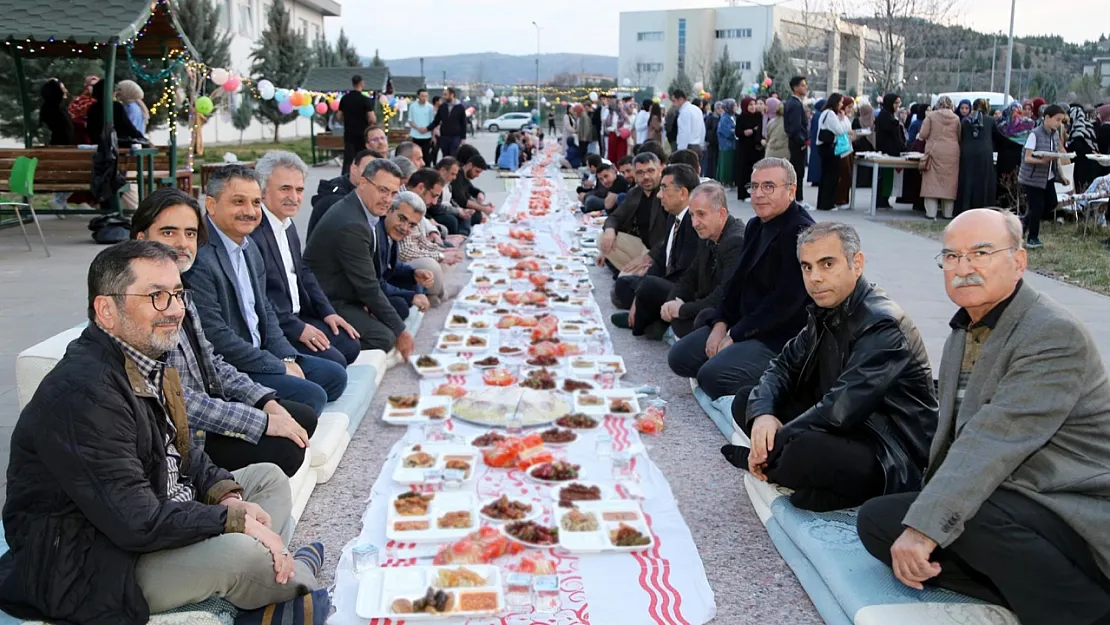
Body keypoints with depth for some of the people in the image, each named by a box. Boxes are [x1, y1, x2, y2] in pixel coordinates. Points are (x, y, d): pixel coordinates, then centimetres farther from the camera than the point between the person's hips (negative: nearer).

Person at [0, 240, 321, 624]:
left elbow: (180, 452, 14)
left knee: (269, 479, 11)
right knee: (242, 553, -27)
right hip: (83, 568, -10)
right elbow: (138, 523, -31)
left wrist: (227, 495, -4)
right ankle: (298, 576, 5)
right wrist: (235, 520, -21)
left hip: (153, 511, 11)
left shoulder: (145, 363, 3)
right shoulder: (83, 391, -28)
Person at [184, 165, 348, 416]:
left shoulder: (249, 247, 9)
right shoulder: (199, 259, -22)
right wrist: (278, 367, -15)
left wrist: (287, 357, -1)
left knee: (334, 376, 7)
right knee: (310, 395, -19)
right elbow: (216, 337, -24)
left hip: (258, 353, 10)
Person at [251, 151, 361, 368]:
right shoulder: (251, 231, -22)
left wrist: (327, 311, 9)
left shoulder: (288, 225, 10)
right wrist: (297, 328, -20)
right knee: (333, 362, -16)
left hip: (298, 317, 10)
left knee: (350, 345, 6)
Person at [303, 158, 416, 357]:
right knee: (383, 337, -22)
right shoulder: (351, 224, -25)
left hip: (344, 293, 11)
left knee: (400, 307, 12)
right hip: (327, 302, -11)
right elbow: (368, 286, -22)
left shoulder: (361, 211, 6)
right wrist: (400, 330, -15)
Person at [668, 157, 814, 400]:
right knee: (679, 356, 4)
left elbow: (786, 300, -23)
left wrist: (735, 336, -18)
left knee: (713, 376, -26)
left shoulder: (801, 232, -19)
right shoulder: (755, 226, 13)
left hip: (782, 336, -10)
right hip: (744, 324, 10)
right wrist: (721, 322, 0)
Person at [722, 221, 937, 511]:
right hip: (846, 431, 8)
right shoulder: (826, 312, 5)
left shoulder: (883, 325, -22)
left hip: (891, 460, -8)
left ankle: (764, 462, -4)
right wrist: (762, 413, -15)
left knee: (804, 451, -36)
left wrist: (775, 441, -20)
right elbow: (784, 365, 7)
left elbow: (841, 408, -29)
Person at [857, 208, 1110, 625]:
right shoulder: (964, 332, 12)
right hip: (999, 504, 9)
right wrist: (925, 513, 6)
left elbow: (995, 441, -27)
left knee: (969, 514, -36)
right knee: (877, 519, -7)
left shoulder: (1055, 335, -17)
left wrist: (925, 526, -32)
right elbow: (953, 436, 18)